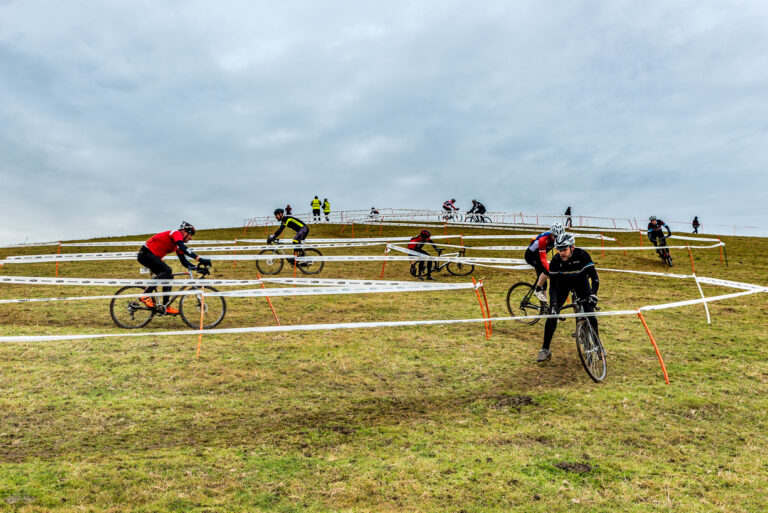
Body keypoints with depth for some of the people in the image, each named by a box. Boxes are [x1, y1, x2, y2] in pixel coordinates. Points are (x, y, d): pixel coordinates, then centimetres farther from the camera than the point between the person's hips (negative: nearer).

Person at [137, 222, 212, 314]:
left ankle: (165, 306, 6)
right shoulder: (176, 233, -12)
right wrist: (200, 259, -37)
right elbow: (184, 249, -30)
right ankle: (145, 295, -26)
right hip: (146, 253, -10)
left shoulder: (178, 245, 16)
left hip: (152, 256, 10)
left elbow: (184, 262, 14)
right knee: (167, 270, -25)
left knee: (169, 276, 5)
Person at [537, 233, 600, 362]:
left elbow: (594, 276, -31)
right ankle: (545, 350, -2)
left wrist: (593, 294, -47)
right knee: (552, 314, -11)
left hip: (581, 282, 0)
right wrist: (553, 305, -35)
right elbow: (553, 285, -24)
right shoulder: (556, 260, -28)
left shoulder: (582, 255, -31)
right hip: (563, 283, 0)